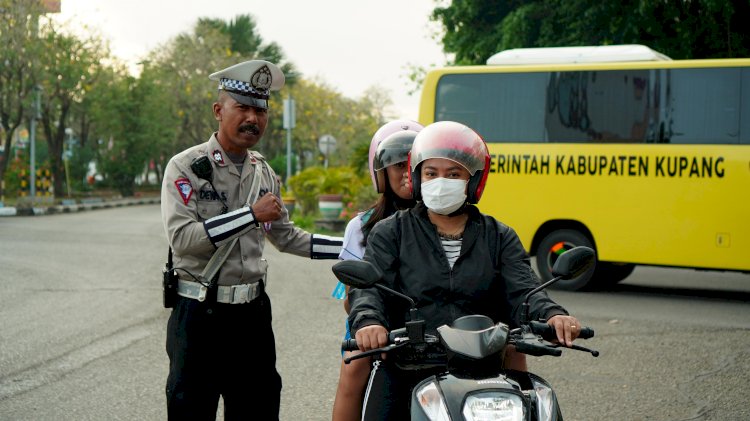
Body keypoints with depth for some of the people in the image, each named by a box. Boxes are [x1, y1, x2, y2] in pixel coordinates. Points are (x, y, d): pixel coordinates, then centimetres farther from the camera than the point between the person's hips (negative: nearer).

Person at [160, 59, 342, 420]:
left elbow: (286, 237, 23)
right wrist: (252, 214, -21)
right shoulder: (186, 167, -8)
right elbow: (182, 237, -22)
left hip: (253, 313, 6)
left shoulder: (264, 172, 13)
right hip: (199, 314, -6)